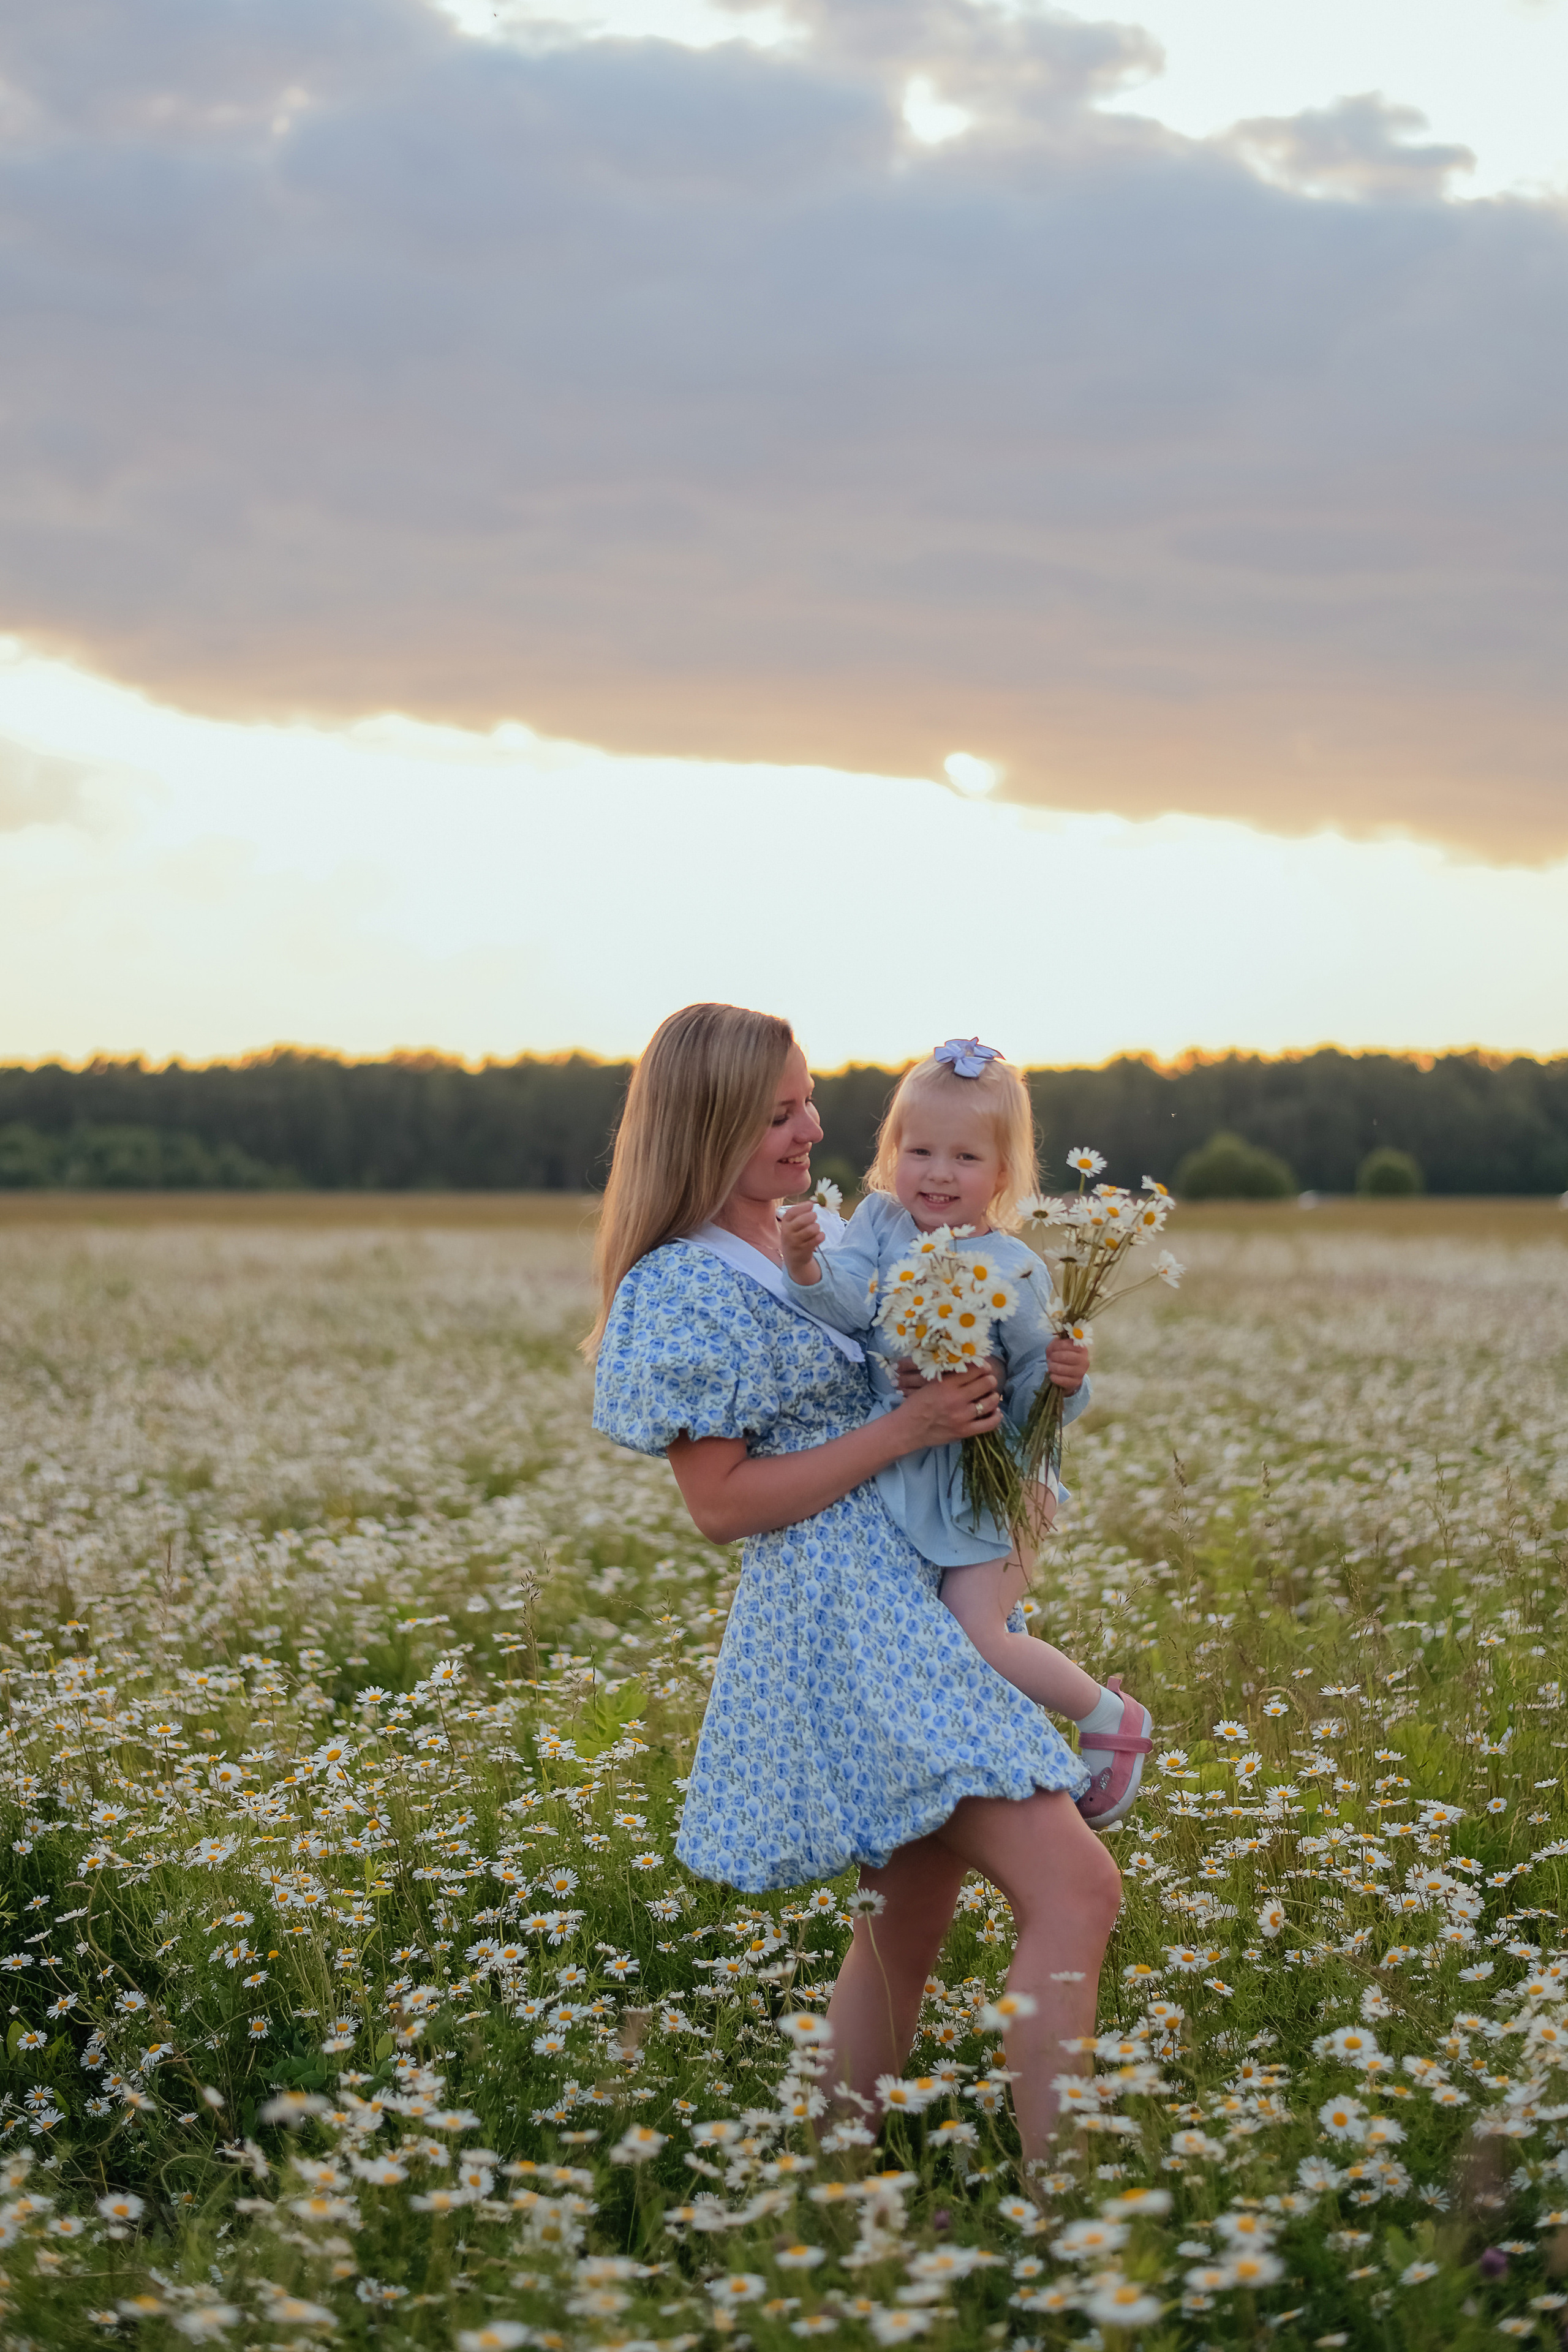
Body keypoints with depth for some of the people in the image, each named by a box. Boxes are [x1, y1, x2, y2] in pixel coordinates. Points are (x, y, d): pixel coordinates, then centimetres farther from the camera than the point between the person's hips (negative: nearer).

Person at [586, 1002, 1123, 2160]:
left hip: (911, 1604, 10)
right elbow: (722, 1502, -14)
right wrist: (904, 1429, -18)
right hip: (845, 1623, -10)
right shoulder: (687, 1286, -11)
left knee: (913, 1913, 14)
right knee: (1074, 1890, -17)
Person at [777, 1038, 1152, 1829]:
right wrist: (808, 1269, -35)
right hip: (892, 1474, 5)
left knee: (977, 1639, -12)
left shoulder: (1012, 1269, -13)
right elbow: (845, 1304, -18)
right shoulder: (878, 1226, -3)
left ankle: (1112, 1718, 9)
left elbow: (1030, 1391, -15)